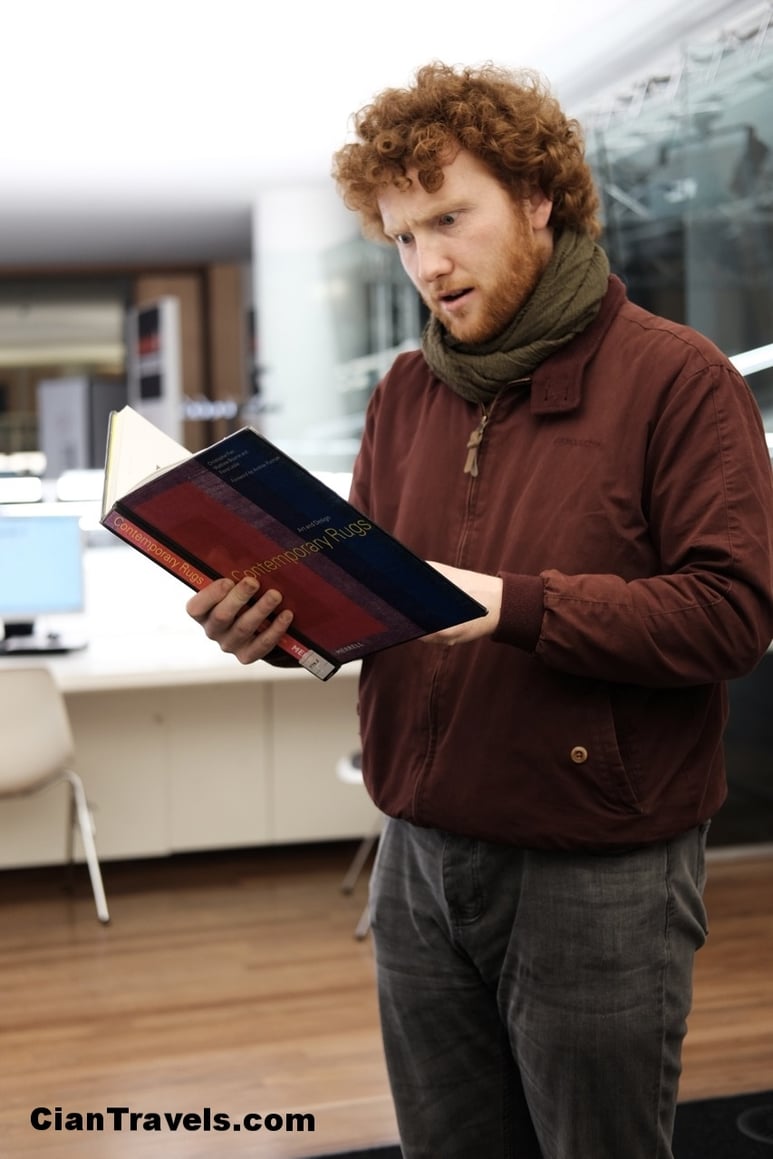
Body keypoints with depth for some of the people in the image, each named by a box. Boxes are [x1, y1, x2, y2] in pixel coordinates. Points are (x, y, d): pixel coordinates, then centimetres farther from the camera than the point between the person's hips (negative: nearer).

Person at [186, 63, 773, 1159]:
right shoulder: (406, 392, 10)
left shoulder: (674, 378, -8)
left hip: (598, 878, -5)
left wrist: (516, 606, -25)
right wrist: (273, 615, -10)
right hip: (421, 855, 6)